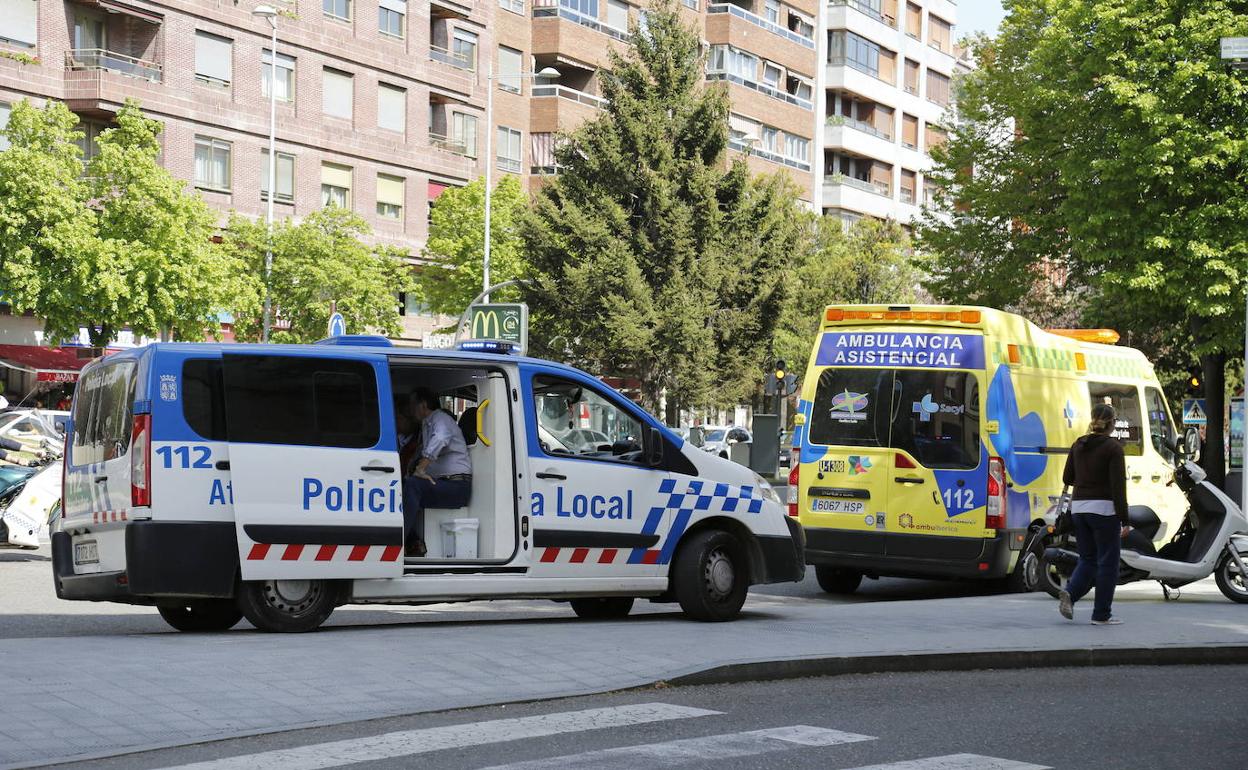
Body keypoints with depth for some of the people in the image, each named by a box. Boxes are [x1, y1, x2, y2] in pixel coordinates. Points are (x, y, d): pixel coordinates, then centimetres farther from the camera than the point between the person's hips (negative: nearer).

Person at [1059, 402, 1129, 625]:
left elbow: (1067, 478, 13)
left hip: (1079, 507, 6)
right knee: (1107, 561, 3)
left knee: (1087, 558, 14)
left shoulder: (1078, 445, 8)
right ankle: (1101, 614, 4)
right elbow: (1118, 485, -14)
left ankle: (1070, 593, -11)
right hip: (1104, 508, -6)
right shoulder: (1112, 447, -10)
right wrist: (1124, 520, -12)